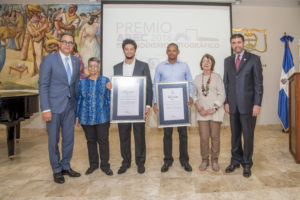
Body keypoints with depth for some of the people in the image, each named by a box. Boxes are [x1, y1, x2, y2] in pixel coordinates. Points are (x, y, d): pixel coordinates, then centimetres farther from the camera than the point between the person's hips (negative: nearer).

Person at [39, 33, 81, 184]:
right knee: (53, 140, 8)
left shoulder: (76, 61, 9)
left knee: (69, 138, 12)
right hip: (54, 106, -4)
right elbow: (43, 85, -9)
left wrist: (78, 105, 8)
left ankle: (66, 167, 31)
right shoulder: (49, 59, -5)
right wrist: (45, 109, -14)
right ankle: (56, 170, 25)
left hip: (70, 106, 5)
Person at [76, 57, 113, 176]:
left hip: (102, 118, -2)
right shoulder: (82, 82, 7)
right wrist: (77, 116, 7)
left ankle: (105, 165, 16)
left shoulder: (105, 81, 2)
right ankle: (93, 164, 27)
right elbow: (78, 99, 9)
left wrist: (110, 115, -6)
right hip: (86, 118, 2)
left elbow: (109, 99, 2)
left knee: (103, 141, 2)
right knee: (91, 141, 12)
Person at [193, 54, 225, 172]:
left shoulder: (217, 77, 1)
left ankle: (214, 160, 20)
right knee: (203, 137, 2)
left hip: (216, 112, -2)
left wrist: (214, 109, -12)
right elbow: (194, 95, 8)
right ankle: (204, 160, 18)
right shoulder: (197, 78, 9)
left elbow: (222, 95, -3)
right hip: (202, 112, 2)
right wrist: (200, 109, -5)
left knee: (215, 137, 5)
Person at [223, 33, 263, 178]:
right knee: (235, 135, 12)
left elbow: (258, 83, -4)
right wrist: (226, 102, 5)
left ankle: (247, 164, 21)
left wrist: (257, 104, -10)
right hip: (233, 105, 4)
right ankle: (236, 161, 27)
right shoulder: (228, 61, 12)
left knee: (248, 136, 5)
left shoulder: (254, 59, -1)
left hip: (248, 105, -3)